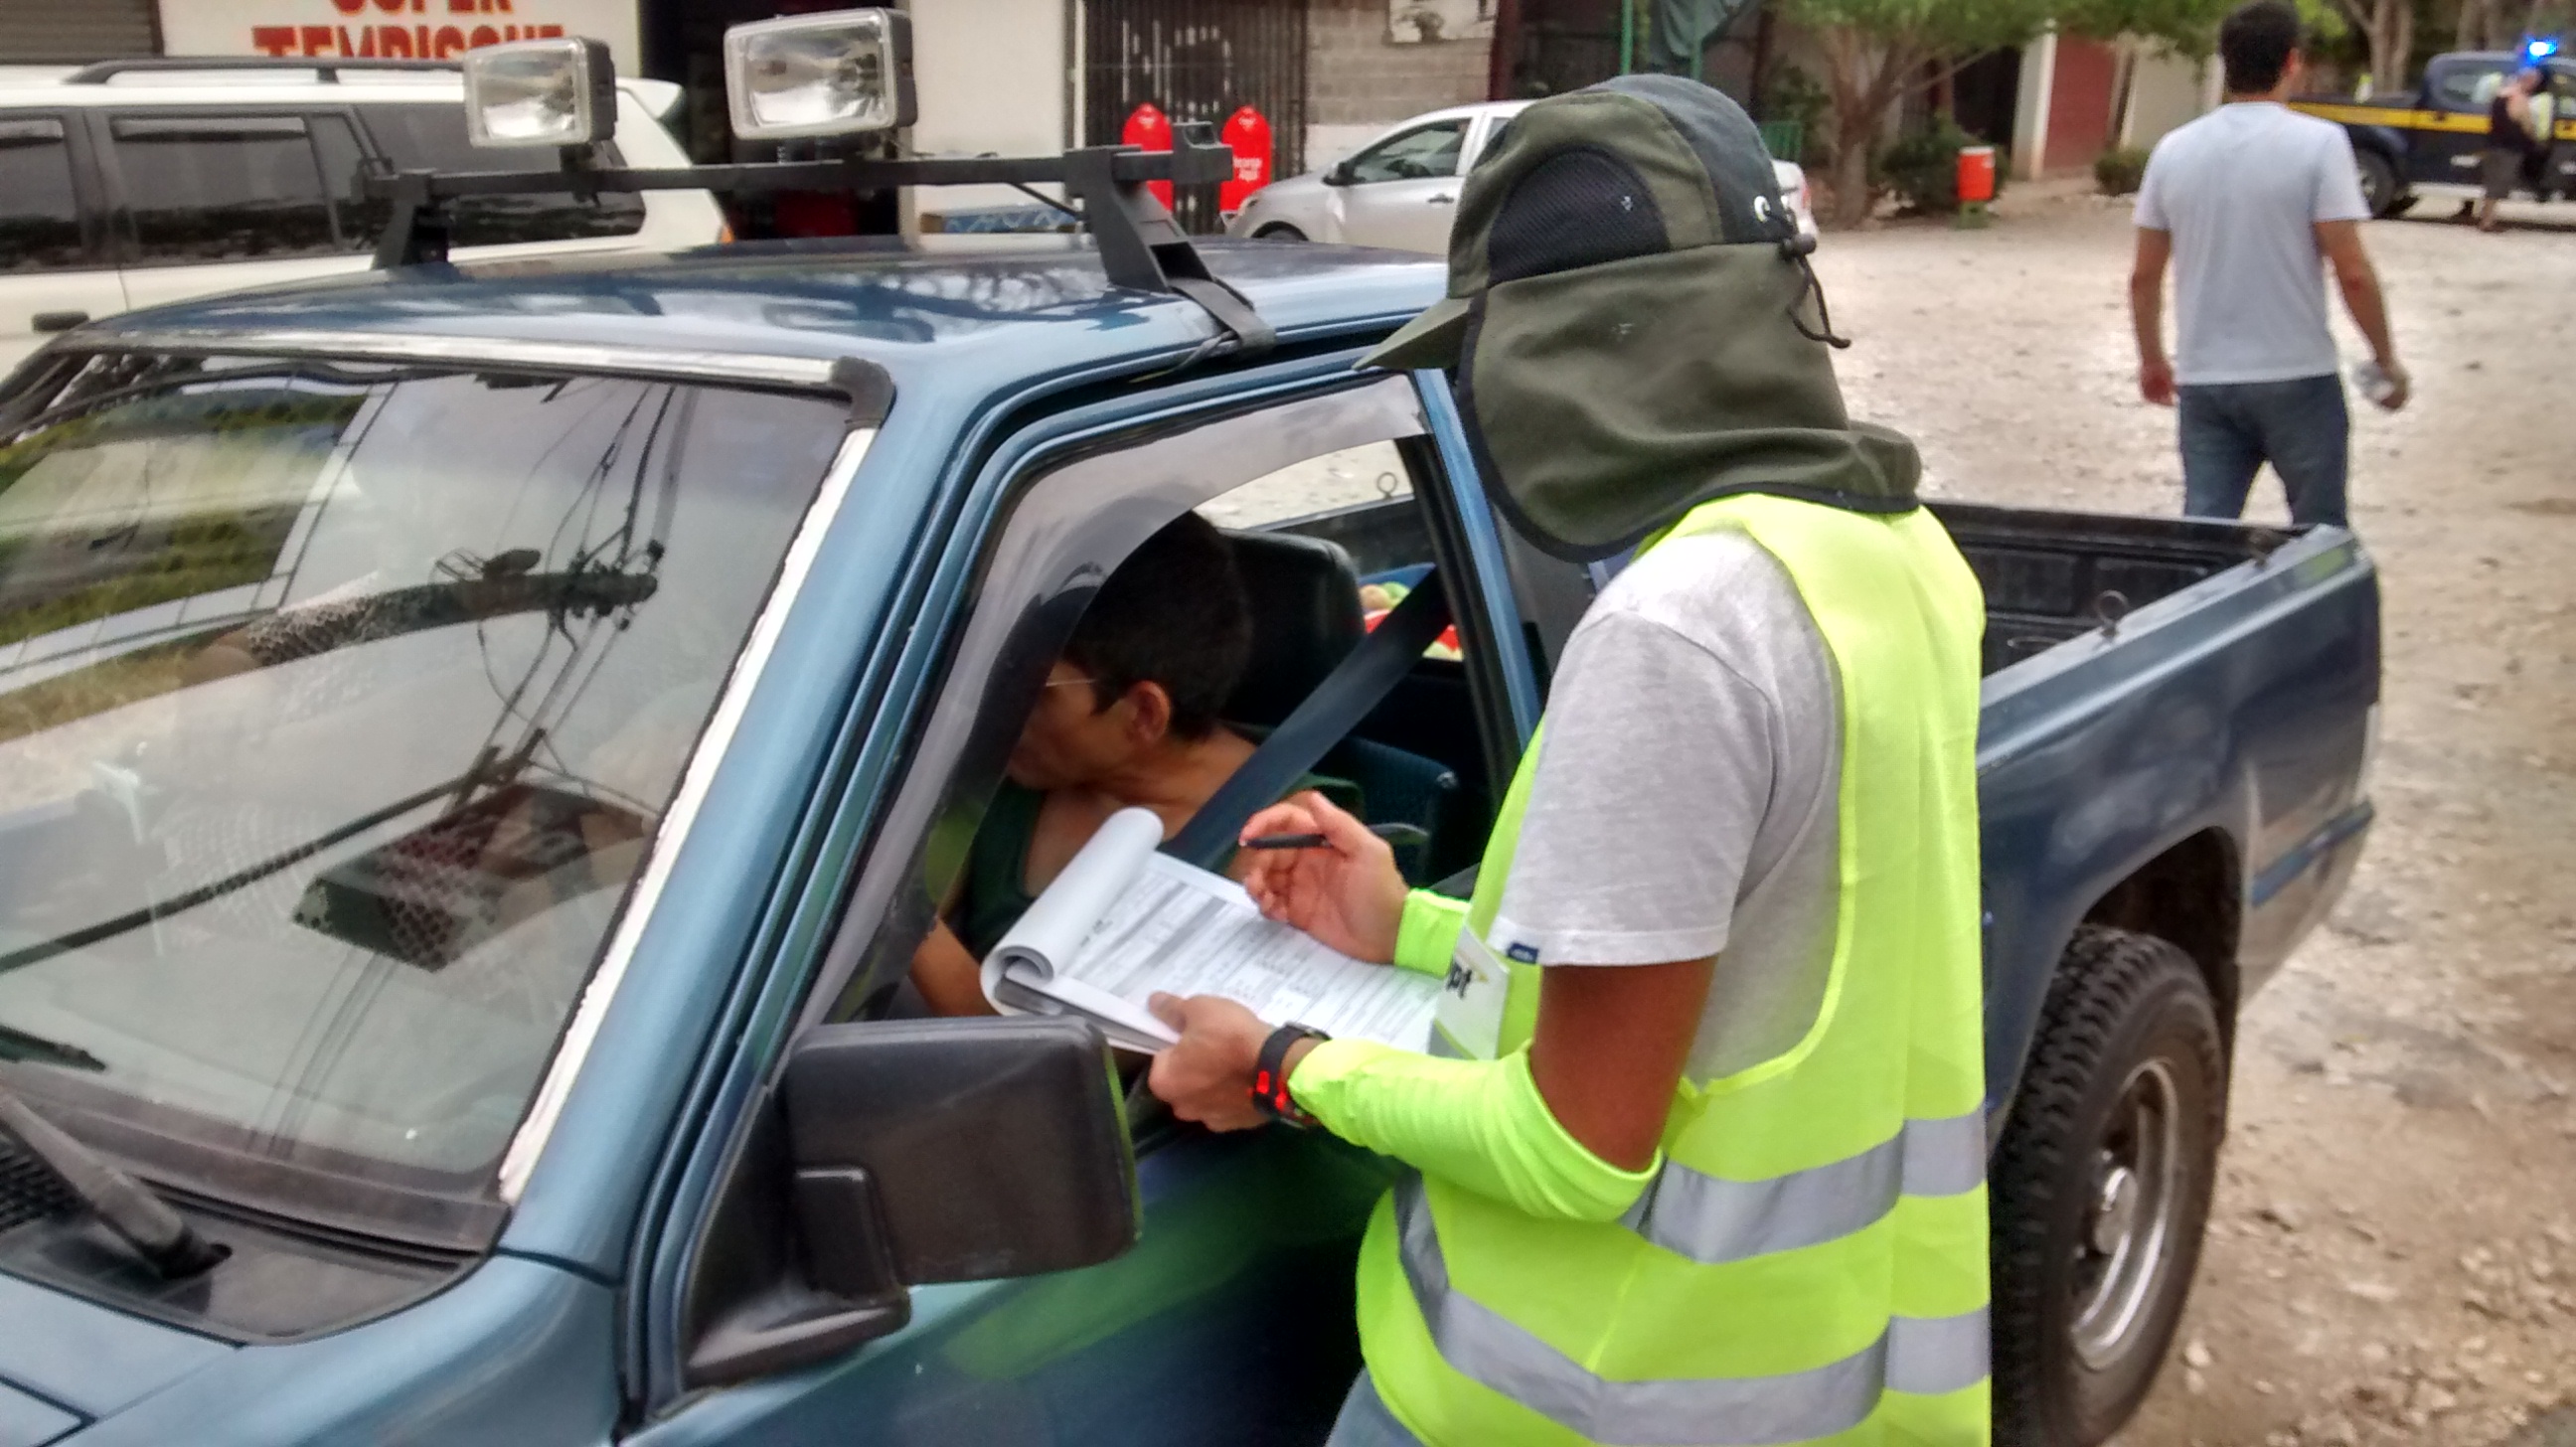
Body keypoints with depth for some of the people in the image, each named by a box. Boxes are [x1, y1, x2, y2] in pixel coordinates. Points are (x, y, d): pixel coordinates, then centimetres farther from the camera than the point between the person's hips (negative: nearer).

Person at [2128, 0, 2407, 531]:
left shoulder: (2174, 150, 3)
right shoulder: (2317, 143, -9)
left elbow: (2144, 277, 8)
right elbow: (2353, 273, -12)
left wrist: (2152, 360, 21)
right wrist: (2386, 358, 1)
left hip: (2205, 382, 3)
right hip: (2297, 378, -3)